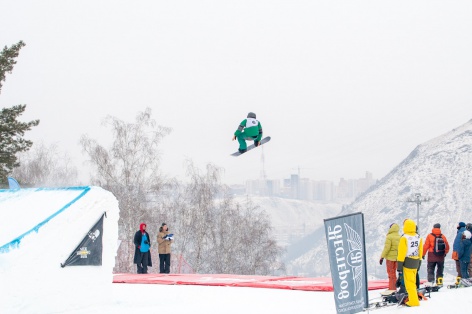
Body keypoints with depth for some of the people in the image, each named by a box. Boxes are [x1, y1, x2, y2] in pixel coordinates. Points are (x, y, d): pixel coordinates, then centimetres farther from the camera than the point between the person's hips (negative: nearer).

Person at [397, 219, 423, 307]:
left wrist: (399, 267, -10)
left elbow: (401, 253, -13)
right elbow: (420, 251, 13)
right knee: (413, 281, 18)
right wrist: (419, 262, 22)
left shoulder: (404, 238, -13)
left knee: (409, 282, -4)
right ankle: (413, 297, 25)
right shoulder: (418, 238, 7)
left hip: (407, 262, -7)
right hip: (415, 262, 7)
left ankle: (413, 301, -7)